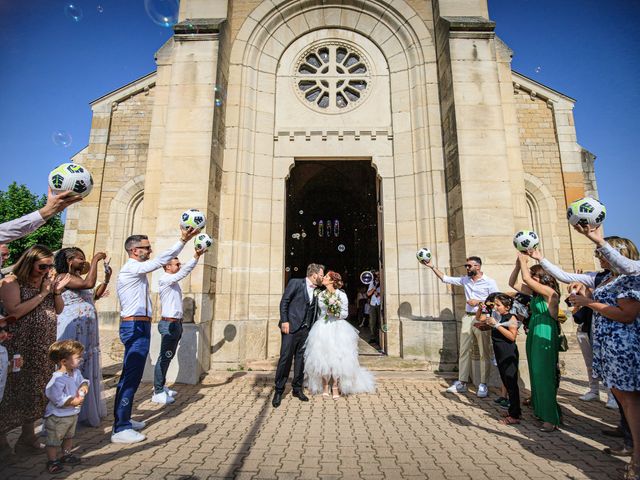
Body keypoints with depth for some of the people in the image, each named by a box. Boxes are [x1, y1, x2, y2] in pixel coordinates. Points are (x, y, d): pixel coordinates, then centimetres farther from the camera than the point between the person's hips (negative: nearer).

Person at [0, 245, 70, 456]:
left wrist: (57, 291, -6)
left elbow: (58, 309, 11)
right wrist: (43, 293, -19)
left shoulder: (48, 280, 8)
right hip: (21, 348, -6)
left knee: (37, 391, 11)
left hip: (45, 347, 6)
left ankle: (28, 438, 24)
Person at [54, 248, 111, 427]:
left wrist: (107, 278, 12)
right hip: (72, 330, -9)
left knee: (87, 369, 13)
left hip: (87, 331, 9)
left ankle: (88, 409, 25)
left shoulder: (79, 278, 15)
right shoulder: (64, 277, -11)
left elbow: (95, 295, 24)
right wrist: (95, 259, -21)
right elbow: (89, 283, -28)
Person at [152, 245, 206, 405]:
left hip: (176, 323, 9)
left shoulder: (174, 282, 17)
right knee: (164, 357, -5)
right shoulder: (164, 279, -16)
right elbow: (184, 272, -27)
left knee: (169, 356, 15)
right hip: (169, 324, -9)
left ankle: (161, 387, 26)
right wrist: (196, 256, -32)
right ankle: (157, 393, 2)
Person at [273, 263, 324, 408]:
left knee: (301, 359, 11)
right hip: (291, 327, -5)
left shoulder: (316, 290, 11)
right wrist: (284, 321, -13)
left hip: (306, 330, 6)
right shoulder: (295, 283, -5)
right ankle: (279, 390, 12)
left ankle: (297, 389, 24)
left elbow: (314, 311, 13)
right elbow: (284, 302, -7)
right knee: (286, 358, -2)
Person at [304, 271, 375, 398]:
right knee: (322, 358, 2)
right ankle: (324, 386, 15)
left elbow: (345, 313, -1)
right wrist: (319, 325, 15)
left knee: (337, 358, -3)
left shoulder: (342, 295, -4)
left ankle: (335, 387, 11)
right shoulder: (320, 295, 7)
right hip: (322, 330, 3)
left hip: (338, 329, -3)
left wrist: (336, 313, -17)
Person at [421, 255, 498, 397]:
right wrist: (432, 267, 8)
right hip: (467, 317, 5)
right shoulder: (465, 280, 10)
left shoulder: (489, 282, -4)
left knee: (484, 352, 1)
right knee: (464, 351, 7)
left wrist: (478, 302, -13)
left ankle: (483, 385, 10)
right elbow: (445, 278, 12)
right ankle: (461, 382, 14)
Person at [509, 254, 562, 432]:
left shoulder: (550, 292, -14)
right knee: (536, 375, 14)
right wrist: (518, 264, 3)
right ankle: (541, 411, 26)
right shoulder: (534, 292, 8)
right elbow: (513, 283, 14)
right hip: (533, 336, 8)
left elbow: (526, 278, -26)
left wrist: (523, 260, -12)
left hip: (545, 338, -8)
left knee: (545, 376, -4)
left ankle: (552, 418, 5)